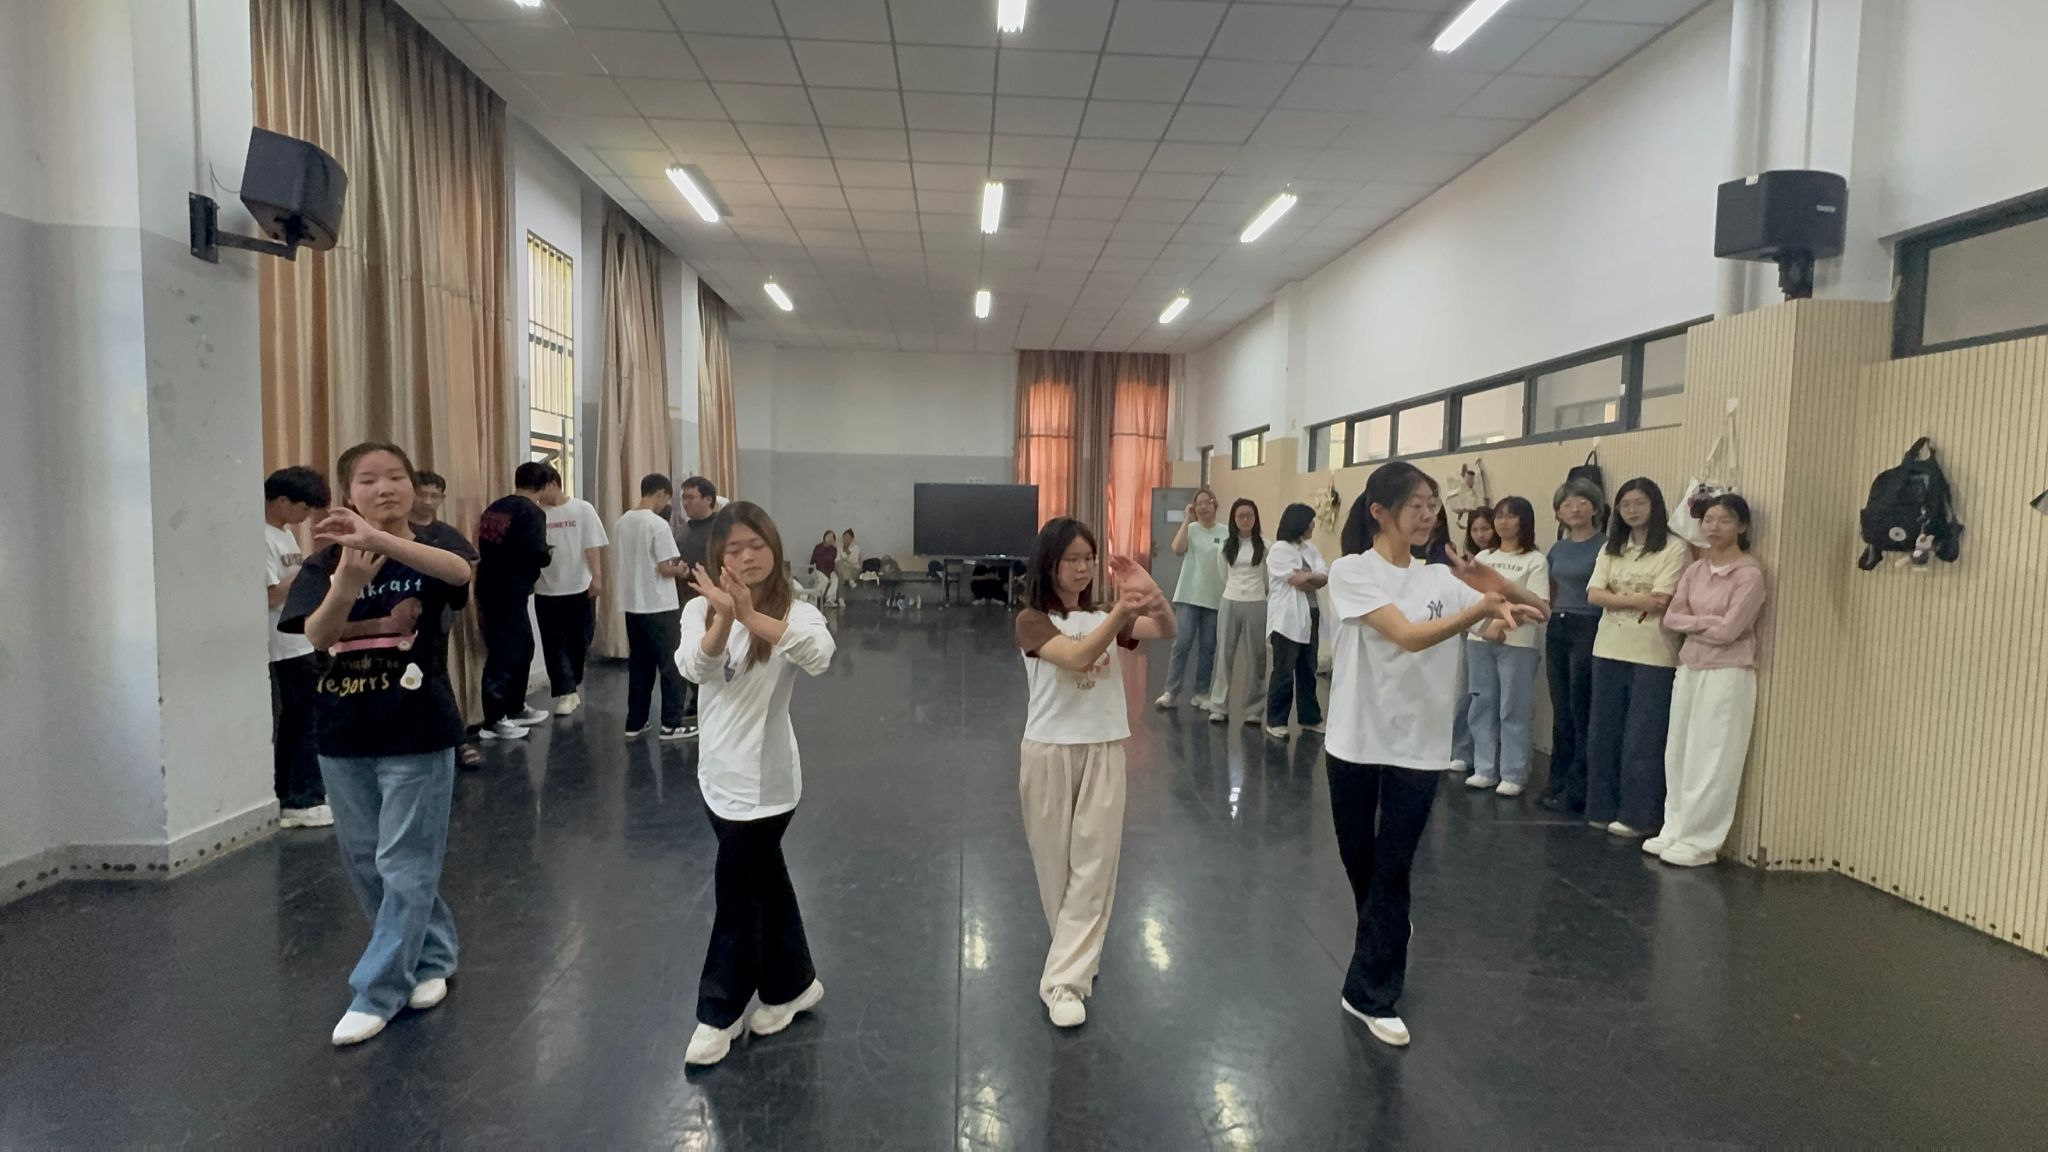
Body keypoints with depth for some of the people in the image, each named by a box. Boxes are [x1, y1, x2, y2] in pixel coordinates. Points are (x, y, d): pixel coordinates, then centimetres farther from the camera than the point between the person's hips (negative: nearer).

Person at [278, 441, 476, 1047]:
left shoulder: (429, 553, -5)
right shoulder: (329, 559, 1)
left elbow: (460, 572, -31)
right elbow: (317, 636, -16)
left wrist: (380, 542, -46)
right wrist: (345, 584, -36)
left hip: (417, 733, -4)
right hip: (344, 735, 4)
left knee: (405, 866, 1)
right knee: (364, 862, 14)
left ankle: (376, 991, 15)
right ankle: (432, 957, 33)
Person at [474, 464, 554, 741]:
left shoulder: (495, 507, 14)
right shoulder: (532, 511, -11)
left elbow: (484, 546, 12)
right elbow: (538, 553, -20)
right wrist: (546, 557, 1)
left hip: (490, 588, 9)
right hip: (510, 592, -9)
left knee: (523, 646, 19)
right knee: (504, 654, -1)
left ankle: (515, 709, 29)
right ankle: (493, 721, 6)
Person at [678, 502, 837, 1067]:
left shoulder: (793, 611, -12)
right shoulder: (701, 610, -1)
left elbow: (821, 653, -35)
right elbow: (695, 668, -20)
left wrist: (752, 617, -46)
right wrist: (724, 618, -38)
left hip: (762, 777, -5)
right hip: (718, 772, 5)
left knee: (736, 891, 3)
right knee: (763, 880, 19)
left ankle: (720, 1015, 22)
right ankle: (794, 984, 37)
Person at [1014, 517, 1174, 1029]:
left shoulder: (1105, 614, 5)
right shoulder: (1032, 620, -8)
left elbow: (1166, 632, -9)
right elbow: (1077, 656, -27)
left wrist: (1152, 595, -28)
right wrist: (1123, 611, -39)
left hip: (1104, 750, 3)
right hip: (1050, 751, -3)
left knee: (1093, 866, 0)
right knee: (1056, 864, 10)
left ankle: (1064, 980, 6)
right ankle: (1079, 954, 33)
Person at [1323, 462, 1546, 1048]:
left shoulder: (1442, 578, 3)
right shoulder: (1351, 572, -9)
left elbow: (1536, 611, -1)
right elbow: (1408, 635, -23)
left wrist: (1495, 585, -23)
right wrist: (1484, 607, -34)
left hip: (1418, 746, 2)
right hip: (1356, 742, -2)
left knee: (1392, 871, 4)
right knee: (1361, 866, 15)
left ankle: (1372, 993, 17)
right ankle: (1380, 966, 42)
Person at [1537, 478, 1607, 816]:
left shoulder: (1604, 547, -7)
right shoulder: (1556, 550, 13)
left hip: (1590, 630, -6)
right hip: (1557, 629, 6)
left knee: (1582, 713, -2)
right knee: (1561, 712, 11)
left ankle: (1577, 792, 6)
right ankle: (1557, 783, 19)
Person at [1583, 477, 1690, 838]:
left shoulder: (1673, 548, -5)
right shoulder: (1611, 549, 11)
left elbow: (1660, 603, -15)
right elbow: (1594, 595, -2)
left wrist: (1616, 600, -5)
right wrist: (1637, 600, -14)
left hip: (1652, 655, -5)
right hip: (1609, 651, 5)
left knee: (1642, 739, 1)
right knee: (1603, 734, 9)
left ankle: (1637, 817, 10)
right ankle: (1603, 809, 19)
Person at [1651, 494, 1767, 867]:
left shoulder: (1749, 574, -11)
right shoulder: (1695, 570, 8)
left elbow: (1727, 631, -18)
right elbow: (1671, 617, 2)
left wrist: (1692, 622, -4)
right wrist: (1707, 621, -12)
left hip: (1727, 675, -7)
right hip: (1689, 670, 7)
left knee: (1712, 761, 0)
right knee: (1678, 755, 11)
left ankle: (1700, 841, 8)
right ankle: (1675, 830, 21)